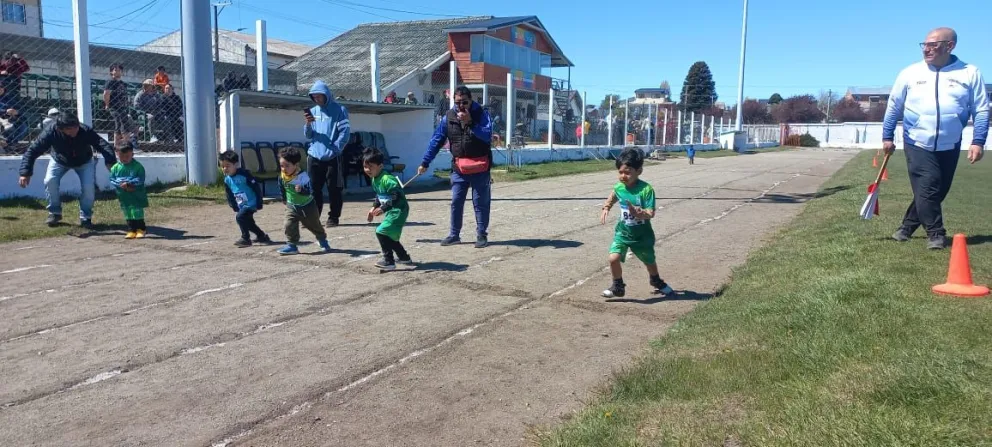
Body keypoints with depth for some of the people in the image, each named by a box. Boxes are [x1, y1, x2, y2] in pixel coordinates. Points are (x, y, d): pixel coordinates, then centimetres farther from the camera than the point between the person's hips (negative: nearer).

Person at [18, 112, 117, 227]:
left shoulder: (86, 131, -38)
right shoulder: (50, 132, -35)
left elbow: (104, 145, -44)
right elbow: (32, 151, -31)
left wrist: (110, 162, -64)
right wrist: (25, 173, -41)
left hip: (84, 162, -1)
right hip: (59, 161, 1)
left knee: (89, 186, -19)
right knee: (50, 181, -21)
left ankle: (85, 217, 3)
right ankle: (55, 212, 3)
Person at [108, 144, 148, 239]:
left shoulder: (138, 166, -8)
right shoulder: (115, 168, 2)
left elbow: (140, 180, -13)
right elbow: (112, 180, 0)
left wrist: (129, 183, -23)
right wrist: (121, 185, -16)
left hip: (136, 195, -4)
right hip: (124, 196, 4)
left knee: (137, 212, 0)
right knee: (128, 214, 9)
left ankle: (141, 229, 12)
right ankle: (131, 230, 16)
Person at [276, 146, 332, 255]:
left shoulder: (303, 176, -27)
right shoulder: (282, 177, -10)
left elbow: (310, 191, -35)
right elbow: (282, 189, 11)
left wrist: (301, 190, -53)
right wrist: (284, 199, 19)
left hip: (307, 206, -3)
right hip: (291, 206, 4)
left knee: (314, 225, 14)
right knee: (289, 225, -14)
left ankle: (323, 240, 38)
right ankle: (291, 245, -5)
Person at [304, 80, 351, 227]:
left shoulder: (339, 110, -1)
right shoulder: (313, 111, 14)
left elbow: (345, 132, -8)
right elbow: (308, 135, 14)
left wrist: (333, 150, -16)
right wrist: (308, 124, -7)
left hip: (332, 157, -5)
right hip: (315, 156, 5)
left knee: (334, 189, 1)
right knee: (313, 189, 6)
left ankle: (334, 217, 9)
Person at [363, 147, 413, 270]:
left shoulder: (387, 179, -24)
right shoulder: (374, 180, 6)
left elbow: (398, 197, -28)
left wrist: (383, 209, -27)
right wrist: (374, 207, 8)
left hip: (398, 210, -10)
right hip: (391, 211, 10)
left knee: (381, 232, -17)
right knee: (389, 235, 20)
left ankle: (388, 261, -11)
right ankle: (404, 257, 36)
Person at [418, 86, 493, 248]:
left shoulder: (481, 114, -6)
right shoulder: (449, 117, 1)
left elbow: (487, 135, -20)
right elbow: (436, 140, 2)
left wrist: (470, 123, -28)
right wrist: (425, 162, -1)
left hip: (480, 166, -3)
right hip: (458, 166, 3)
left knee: (481, 202, 3)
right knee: (456, 202, 7)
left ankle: (482, 235, 13)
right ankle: (454, 235, 18)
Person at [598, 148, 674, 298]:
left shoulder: (646, 189, -24)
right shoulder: (619, 187, -8)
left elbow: (651, 213, -27)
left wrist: (638, 211, -44)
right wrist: (605, 208, 5)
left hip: (642, 235, -2)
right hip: (623, 231, 2)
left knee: (649, 261, 19)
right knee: (614, 258, -17)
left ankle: (656, 281, 51)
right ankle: (618, 287, 6)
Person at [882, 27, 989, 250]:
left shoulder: (970, 73, -1)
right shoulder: (910, 73, -1)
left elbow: (981, 110, 1)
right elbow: (893, 106, 7)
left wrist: (978, 141, -8)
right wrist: (887, 137, 7)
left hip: (949, 147, 2)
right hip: (917, 144, -2)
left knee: (938, 191, 8)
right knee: (927, 189, -10)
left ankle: (908, 226, 22)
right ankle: (935, 233, 2)